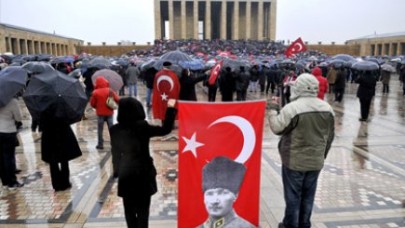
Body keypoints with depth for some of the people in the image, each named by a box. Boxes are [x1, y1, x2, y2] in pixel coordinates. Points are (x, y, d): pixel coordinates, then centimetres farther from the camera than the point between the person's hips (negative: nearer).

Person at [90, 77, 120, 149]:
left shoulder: (95, 92, -8)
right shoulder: (110, 91, -4)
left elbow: (92, 104, -2)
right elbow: (117, 99, -5)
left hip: (100, 113, -1)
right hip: (109, 112, 1)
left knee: (100, 129, 8)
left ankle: (100, 144, 11)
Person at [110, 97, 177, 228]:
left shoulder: (115, 130, -3)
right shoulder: (142, 127, -16)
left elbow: (115, 152, 4)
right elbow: (165, 129, -12)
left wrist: (117, 170, 15)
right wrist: (170, 108, -7)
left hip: (125, 176, 4)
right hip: (143, 174, -3)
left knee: (129, 209, 16)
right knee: (142, 209, 7)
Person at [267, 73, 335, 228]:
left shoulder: (292, 108, -20)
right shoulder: (327, 108, 1)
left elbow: (277, 128, -12)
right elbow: (330, 137, 8)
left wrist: (273, 110, 2)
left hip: (294, 161, -5)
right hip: (316, 161, 6)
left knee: (293, 196, 9)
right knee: (308, 196, 18)